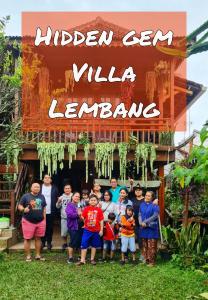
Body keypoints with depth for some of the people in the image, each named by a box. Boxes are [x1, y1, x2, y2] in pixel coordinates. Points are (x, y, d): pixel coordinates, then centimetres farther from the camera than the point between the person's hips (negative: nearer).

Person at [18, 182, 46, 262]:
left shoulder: (42, 197, 12)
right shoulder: (26, 196, -2)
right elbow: (19, 206, -2)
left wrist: (44, 219, 11)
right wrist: (24, 209, -23)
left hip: (40, 221, 4)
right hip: (28, 221, -4)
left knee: (38, 238, 10)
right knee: (27, 239, 1)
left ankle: (38, 255, 20)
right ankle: (28, 256, 11)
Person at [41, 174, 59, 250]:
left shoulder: (54, 188, 3)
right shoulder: (39, 187, 4)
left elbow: (57, 199, 3)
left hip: (50, 212, -1)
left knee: (50, 228, 6)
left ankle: (49, 242, 17)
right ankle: (43, 242, 19)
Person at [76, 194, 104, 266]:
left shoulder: (99, 210, -3)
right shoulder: (86, 209, -2)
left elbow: (101, 220, -1)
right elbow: (83, 218, 2)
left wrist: (101, 230, -3)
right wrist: (80, 215, -16)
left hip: (96, 230, 1)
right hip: (87, 230, 0)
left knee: (94, 245, 12)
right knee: (84, 245, -2)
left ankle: (92, 259, 25)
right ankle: (82, 260, 4)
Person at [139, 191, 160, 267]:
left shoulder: (155, 205, -5)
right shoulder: (142, 205, 13)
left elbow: (155, 216, -13)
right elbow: (140, 215, 9)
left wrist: (145, 222, -15)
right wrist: (141, 223, -9)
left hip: (151, 228, -5)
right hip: (143, 228, 5)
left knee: (151, 245, -3)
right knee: (144, 245, 11)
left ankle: (152, 261, 5)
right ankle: (146, 259, 21)